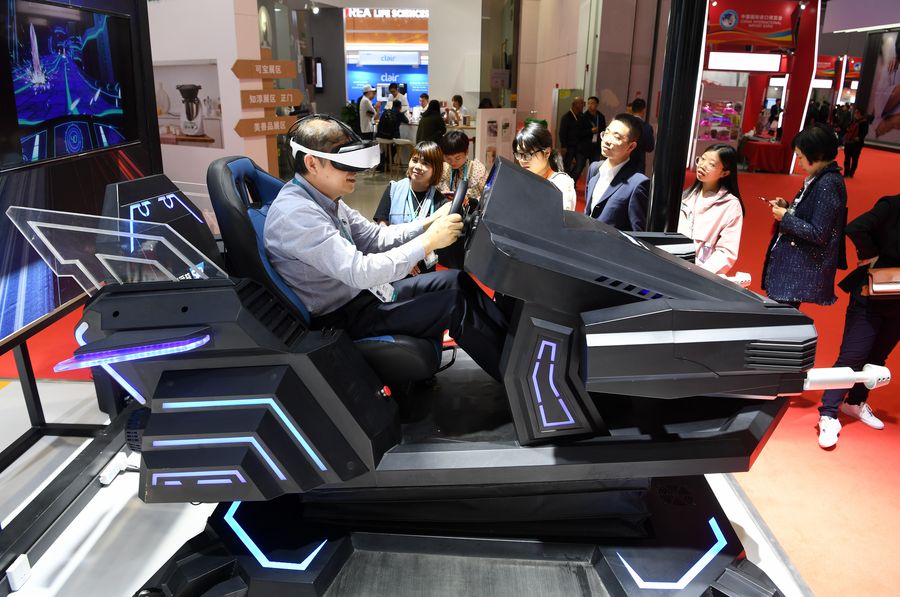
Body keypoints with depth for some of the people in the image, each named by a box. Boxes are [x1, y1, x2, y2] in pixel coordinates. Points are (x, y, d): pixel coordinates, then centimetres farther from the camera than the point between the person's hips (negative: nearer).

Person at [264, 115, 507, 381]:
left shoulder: (324, 197, 3)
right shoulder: (295, 213, -27)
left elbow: (375, 237, 9)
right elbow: (359, 272, -33)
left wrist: (430, 221, -5)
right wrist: (429, 241, -28)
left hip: (363, 290, 9)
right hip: (342, 316, -9)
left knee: (459, 280, 3)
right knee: (455, 305, -14)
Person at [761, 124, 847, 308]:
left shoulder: (829, 184, -17)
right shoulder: (818, 179, 11)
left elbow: (818, 234, -20)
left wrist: (785, 217, -12)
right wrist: (787, 207, 5)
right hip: (794, 265, 9)